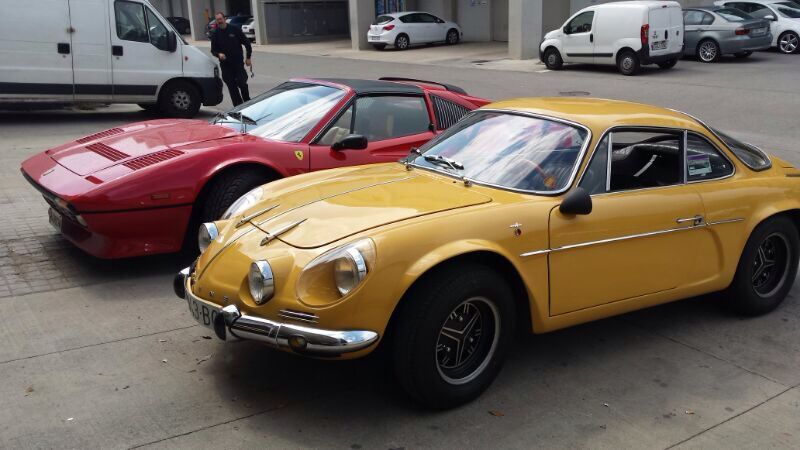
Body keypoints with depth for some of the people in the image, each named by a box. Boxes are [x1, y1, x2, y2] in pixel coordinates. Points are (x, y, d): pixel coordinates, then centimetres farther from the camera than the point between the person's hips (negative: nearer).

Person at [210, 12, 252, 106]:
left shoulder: (234, 30, -1)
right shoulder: (215, 35, 5)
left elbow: (246, 43, 5)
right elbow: (213, 50, 8)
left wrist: (248, 57, 3)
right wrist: (219, 54, -15)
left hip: (238, 62, -2)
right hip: (225, 65, 2)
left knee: (242, 84, -8)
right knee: (232, 87, 3)